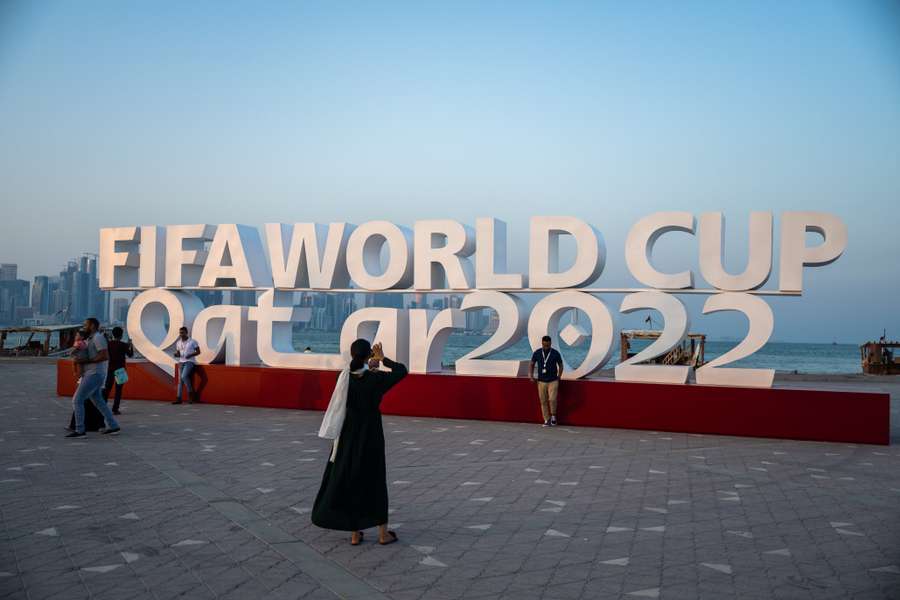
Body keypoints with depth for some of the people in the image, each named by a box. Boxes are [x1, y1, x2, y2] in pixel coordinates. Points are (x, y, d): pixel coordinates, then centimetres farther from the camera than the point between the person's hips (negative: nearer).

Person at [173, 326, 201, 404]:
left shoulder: (192, 341, -5)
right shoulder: (178, 342, 11)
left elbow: (198, 351, -2)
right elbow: (178, 353, 19)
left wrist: (190, 355, -17)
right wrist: (176, 354, -6)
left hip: (189, 361, -6)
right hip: (181, 362, 6)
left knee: (184, 376, -25)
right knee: (180, 379, -1)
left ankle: (190, 393, -7)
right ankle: (178, 398, -3)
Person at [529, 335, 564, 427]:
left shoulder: (555, 353, -6)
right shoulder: (537, 353, -3)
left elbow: (560, 365, 7)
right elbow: (531, 364, 11)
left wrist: (558, 377, 1)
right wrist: (531, 375, 0)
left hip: (553, 381, -2)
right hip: (541, 381, 2)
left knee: (552, 399, -15)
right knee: (543, 401, 3)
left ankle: (553, 416, 10)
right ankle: (547, 420, 13)